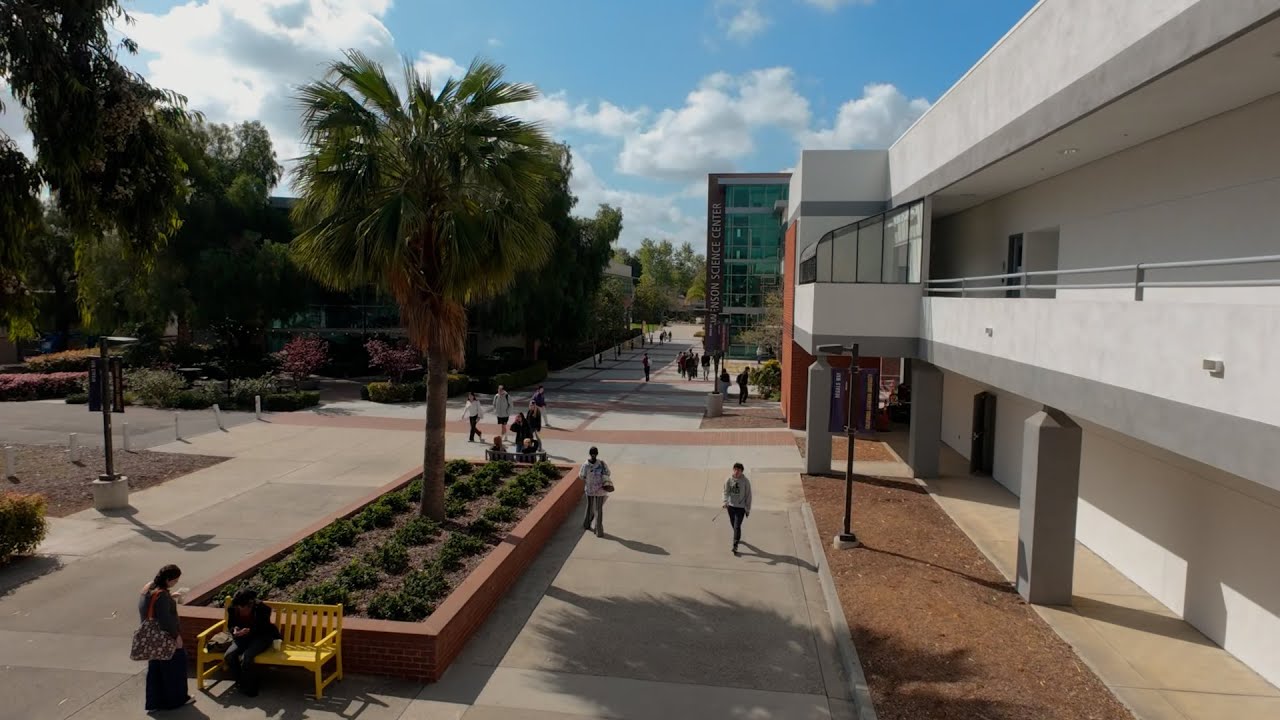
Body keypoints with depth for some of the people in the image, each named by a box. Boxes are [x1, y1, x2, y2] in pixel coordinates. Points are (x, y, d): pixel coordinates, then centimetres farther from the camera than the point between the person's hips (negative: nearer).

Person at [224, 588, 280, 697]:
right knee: (228, 656, -23)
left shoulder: (262, 608, -20)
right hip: (242, 637, 5)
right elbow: (230, 625, 9)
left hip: (261, 637, -5)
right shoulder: (233, 608, -7)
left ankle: (250, 688, -8)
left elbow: (264, 629, -17)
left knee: (245, 657, -30)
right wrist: (234, 629, -16)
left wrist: (249, 631, -34)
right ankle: (240, 683, -1)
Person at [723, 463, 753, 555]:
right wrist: (725, 501, -26)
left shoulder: (745, 481, -8)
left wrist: (748, 509, -2)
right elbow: (726, 492, -6)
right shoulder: (729, 480, -3)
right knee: (733, 524, 18)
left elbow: (748, 495, -2)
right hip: (731, 506, 3)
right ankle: (738, 537, 44)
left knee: (737, 526, -12)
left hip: (741, 507, -3)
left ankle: (735, 545, -10)